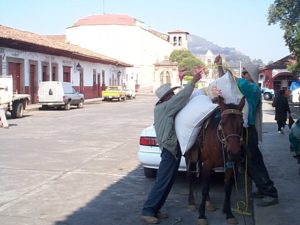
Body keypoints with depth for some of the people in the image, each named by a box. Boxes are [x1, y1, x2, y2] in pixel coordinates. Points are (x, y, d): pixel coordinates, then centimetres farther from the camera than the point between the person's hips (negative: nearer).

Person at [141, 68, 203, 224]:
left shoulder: (168, 108, 14)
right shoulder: (162, 108, -12)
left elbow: (182, 99, 14)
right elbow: (181, 96, -17)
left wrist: (194, 79, 8)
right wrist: (194, 81, -12)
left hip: (175, 149, 10)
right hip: (169, 150, -10)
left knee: (168, 182, 13)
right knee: (162, 182, -7)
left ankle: (155, 209, 20)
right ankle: (147, 211, -2)